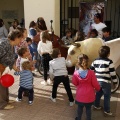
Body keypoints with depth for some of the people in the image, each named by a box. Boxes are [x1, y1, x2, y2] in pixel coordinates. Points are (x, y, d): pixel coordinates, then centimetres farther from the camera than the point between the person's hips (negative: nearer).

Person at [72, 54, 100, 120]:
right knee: (88, 108, 20)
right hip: (89, 95, -1)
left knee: (80, 107, 23)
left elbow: (74, 83, -2)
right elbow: (95, 84, -11)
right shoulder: (91, 73, -21)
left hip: (80, 95, 1)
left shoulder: (76, 73, -18)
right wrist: (98, 88, 9)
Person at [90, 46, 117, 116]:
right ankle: (107, 111, 15)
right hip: (106, 82, -6)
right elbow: (112, 73, -12)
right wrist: (115, 81, 0)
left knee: (98, 94, 23)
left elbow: (91, 70, 11)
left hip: (97, 81, 6)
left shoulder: (95, 61, 5)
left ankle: (96, 106, 37)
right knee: (107, 96, 7)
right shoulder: (109, 62, -13)